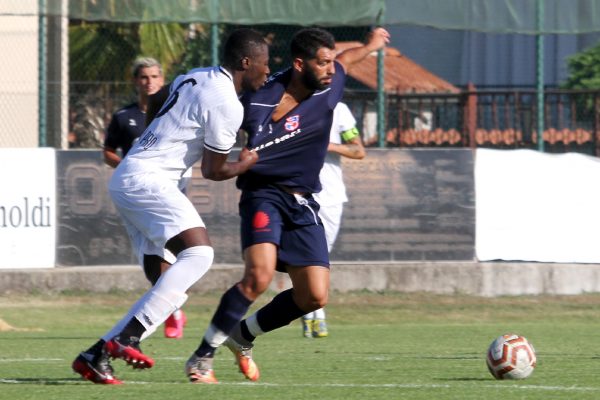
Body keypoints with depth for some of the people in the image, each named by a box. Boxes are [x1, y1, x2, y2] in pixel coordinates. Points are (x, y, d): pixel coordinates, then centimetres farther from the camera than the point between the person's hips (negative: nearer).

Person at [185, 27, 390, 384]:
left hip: (303, 204, 6)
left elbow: (342, 62, 26)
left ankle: (243, 336, 20)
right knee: (259, 275, -29)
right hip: (264, 196, -6)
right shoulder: (259, 101, -16)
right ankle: (203, 357, -18)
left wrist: (370, 46, 43)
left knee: (315, 296, -4)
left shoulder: (329, 87, 0)